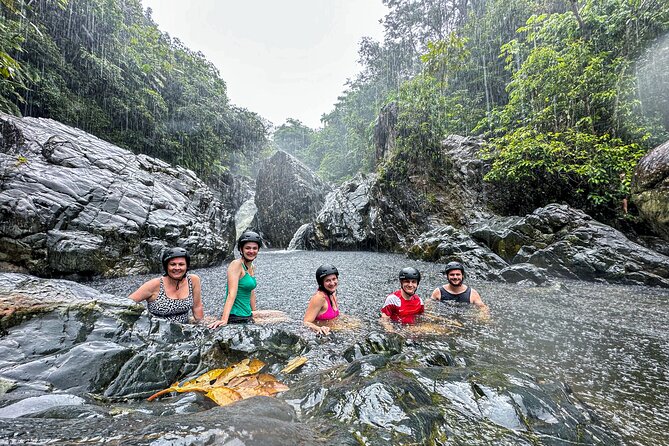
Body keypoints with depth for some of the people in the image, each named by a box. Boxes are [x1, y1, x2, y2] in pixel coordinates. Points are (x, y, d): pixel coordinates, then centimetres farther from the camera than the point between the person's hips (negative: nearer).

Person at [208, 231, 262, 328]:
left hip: (247, 316, 7)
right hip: (235, 318, -7)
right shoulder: (236, 264, -14)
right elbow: (232, 293, -23)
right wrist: (224, 319, -29)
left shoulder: (252, 268, 9)